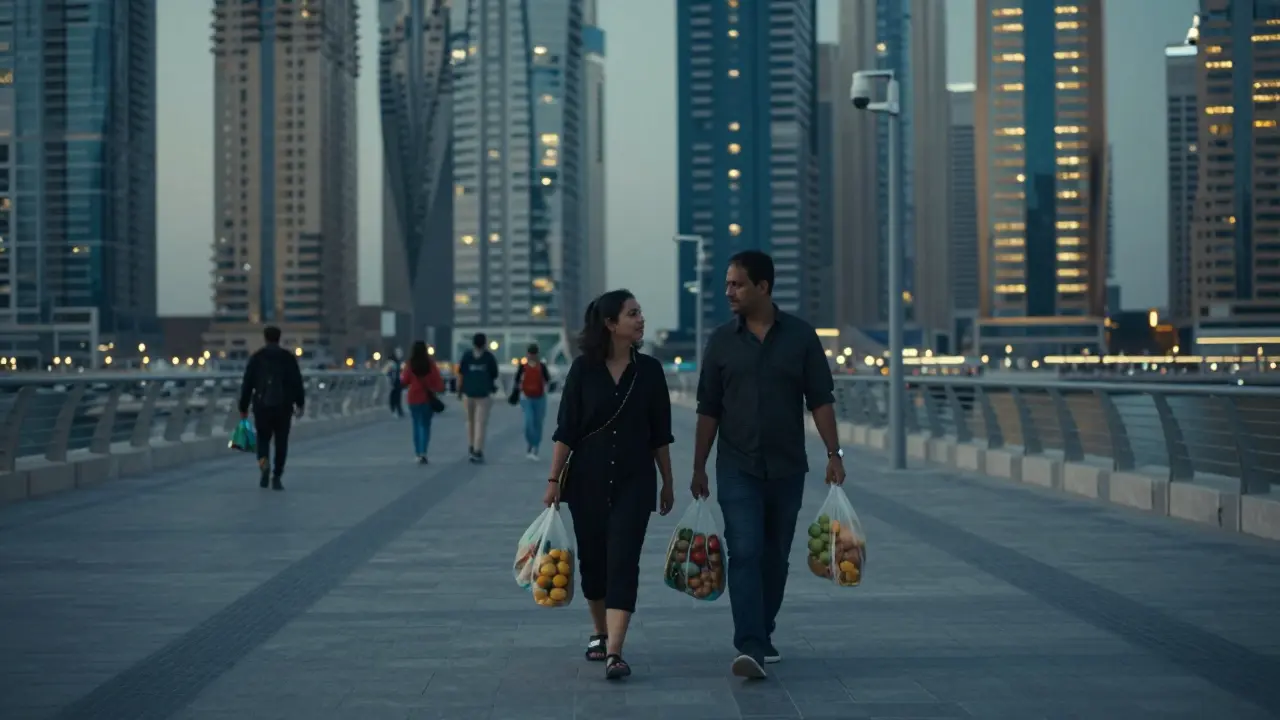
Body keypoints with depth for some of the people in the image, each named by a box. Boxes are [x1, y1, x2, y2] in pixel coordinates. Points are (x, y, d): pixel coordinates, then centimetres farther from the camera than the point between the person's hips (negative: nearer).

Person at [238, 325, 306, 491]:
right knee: (281, 442, 8)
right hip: (284, 406, 0)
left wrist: (243, 407, 6)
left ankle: (264, 462, -15)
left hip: (262, 405, 0)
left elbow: (247, 384, 1)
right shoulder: (288, 357, 3)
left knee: (263, 438, 15)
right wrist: (300, 403, 9)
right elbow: (297, 382, 0)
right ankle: (276, 477, 4)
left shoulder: (256, 357, 2)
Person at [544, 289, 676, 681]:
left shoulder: (649, 370, 1)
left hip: (634, 481, 0)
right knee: (593, 559, 12)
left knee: (623, 561, -10)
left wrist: (667, 483, 9)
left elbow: (660, 434, 6)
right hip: (587, 480, 0)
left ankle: (614, 652, -15)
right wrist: (553, 480, -5)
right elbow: (565, 430, -1)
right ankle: (599, 632, 33)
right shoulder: (583, 369, -3)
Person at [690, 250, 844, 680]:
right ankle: (750, 647, -18)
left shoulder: (800, 336, 0)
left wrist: (834, 454, -9)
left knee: (775, 557, 10)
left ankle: (762, 636, 25)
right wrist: (699, 467, 4)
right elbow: (708, 410, 5)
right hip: (737, 468, -1)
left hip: (787, 468, 1)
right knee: (744, 554, -12)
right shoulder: (722, 341, 2)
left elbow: (820, 400, 0)